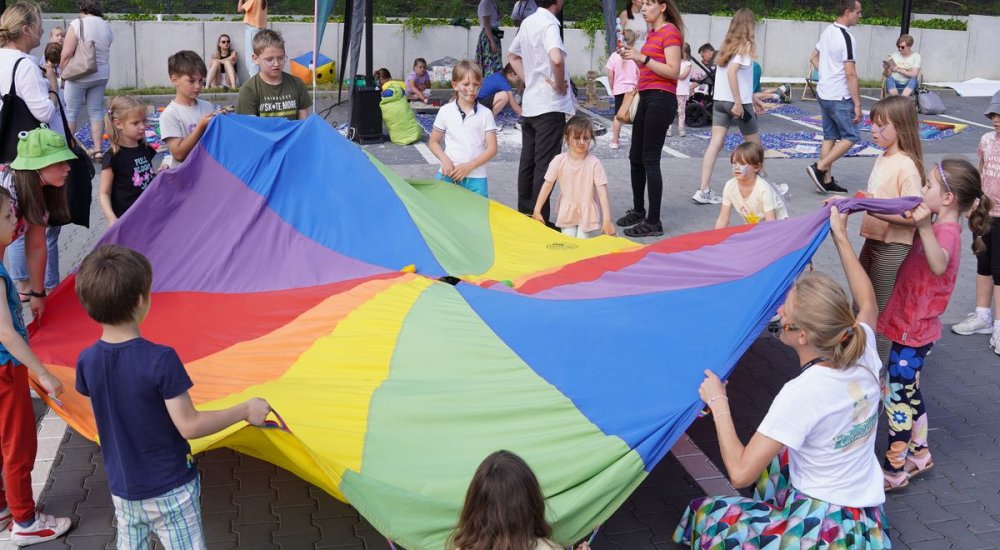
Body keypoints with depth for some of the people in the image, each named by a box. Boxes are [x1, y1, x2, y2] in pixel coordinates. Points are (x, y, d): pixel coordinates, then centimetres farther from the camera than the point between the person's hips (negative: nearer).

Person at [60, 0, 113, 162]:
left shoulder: (77, 24, -14)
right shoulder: (106, 26, 3)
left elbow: (66, 55, -16)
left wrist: (64, 73, -2)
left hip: (79, 76, -5)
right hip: (101, 76, 5)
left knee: (71, 112, 7)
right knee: (96, 111, 9)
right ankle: (98, 149, 7)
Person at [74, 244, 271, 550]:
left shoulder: (87, 362, -8)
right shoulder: (160, 361, -25)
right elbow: (188, 426, -22)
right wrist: (245, 410, -12)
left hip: (122, 489, 5)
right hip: (170, 490, -5)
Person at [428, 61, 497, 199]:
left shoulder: (485, 114, 1)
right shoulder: (445, 111, 4)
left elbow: (492, 148, -1)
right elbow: (433, 142, 12)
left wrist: (469, 166, -11)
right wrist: (445, 160, -7)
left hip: (475, 178, -1)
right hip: (448, 175, 1)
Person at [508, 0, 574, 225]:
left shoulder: (528, 22, 10)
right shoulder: (549, 24, -16)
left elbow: (513, 56, 25)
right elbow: (556, 59, -34)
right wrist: (560, 84, -18)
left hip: (529, 105, 8)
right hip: (550, 107, -8)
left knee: (528, 162, 13)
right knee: (545, 166, -4)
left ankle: (525, 214, 21)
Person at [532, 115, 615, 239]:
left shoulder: (594, 164, -18)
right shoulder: (559, 161, -12)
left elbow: (602, 192, -19)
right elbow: (547, 185, -5)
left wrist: (607, 220, -24)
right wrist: (537, 211, -5)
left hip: (588, 213, -2)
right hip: (566, 212, 2)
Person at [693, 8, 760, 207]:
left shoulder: (727, 45, 14)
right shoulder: (745, 45, -9)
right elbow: (732, 72, -21)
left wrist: (751, 99, 28)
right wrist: (738, 103, -22)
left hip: (720, 100, 6)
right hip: (738, 102, -6)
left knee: (716, 144, -2)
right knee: (754, 144, 12)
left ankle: (704, 190, -10)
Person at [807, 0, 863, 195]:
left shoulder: (827, 31, 7)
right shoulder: (846, 38, -20)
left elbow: (814, 58, 20)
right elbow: (850, 74, -21)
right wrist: (857, 104, -17)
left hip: (824, 94, 9)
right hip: (840, 98, -9)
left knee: (829, 137, 12)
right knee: (851, 136, 2)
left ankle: (826, 181, 13)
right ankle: (819, 168, -5)